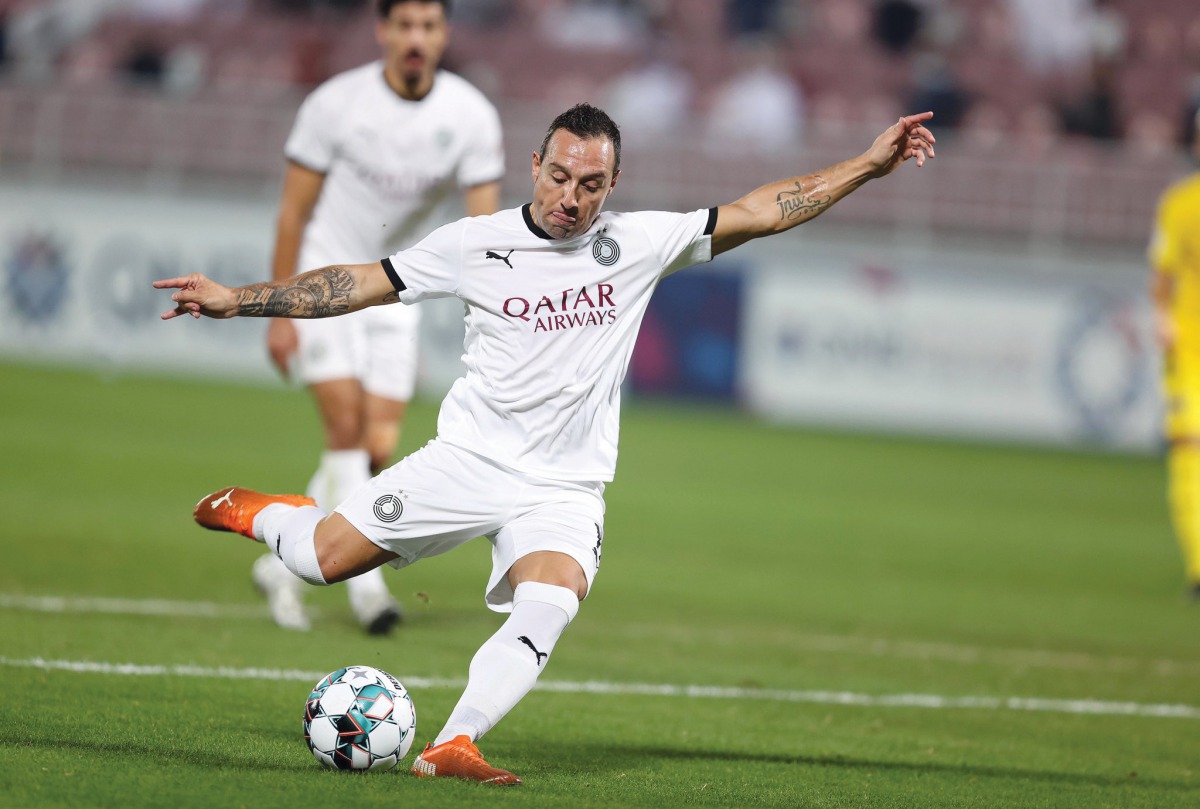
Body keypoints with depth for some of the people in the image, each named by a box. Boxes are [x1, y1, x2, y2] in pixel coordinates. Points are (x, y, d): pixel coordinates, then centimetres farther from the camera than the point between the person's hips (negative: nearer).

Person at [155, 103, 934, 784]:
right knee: (322, 559, -2)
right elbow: (361, 283, 1)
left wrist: (868, 164, -6)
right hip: (468, 460, 0)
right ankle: (262, 513, 31)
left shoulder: (639, 243, -2)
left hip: (564, 490, 0)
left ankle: (454, 745, -32)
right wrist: (235, 299, -3)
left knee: (548, 610, -28)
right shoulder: (475, 244, -4)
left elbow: (760, 212, 0)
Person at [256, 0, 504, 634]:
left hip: (393, 292, 3)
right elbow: (293, 212, -8)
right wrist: (280, 313, -10)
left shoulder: (472, 116, -8)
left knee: (379, 449, -2)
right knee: (347, 426, -17)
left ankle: (284, 565, 15)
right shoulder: (335, 103, -14)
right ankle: (364, 582, -16)